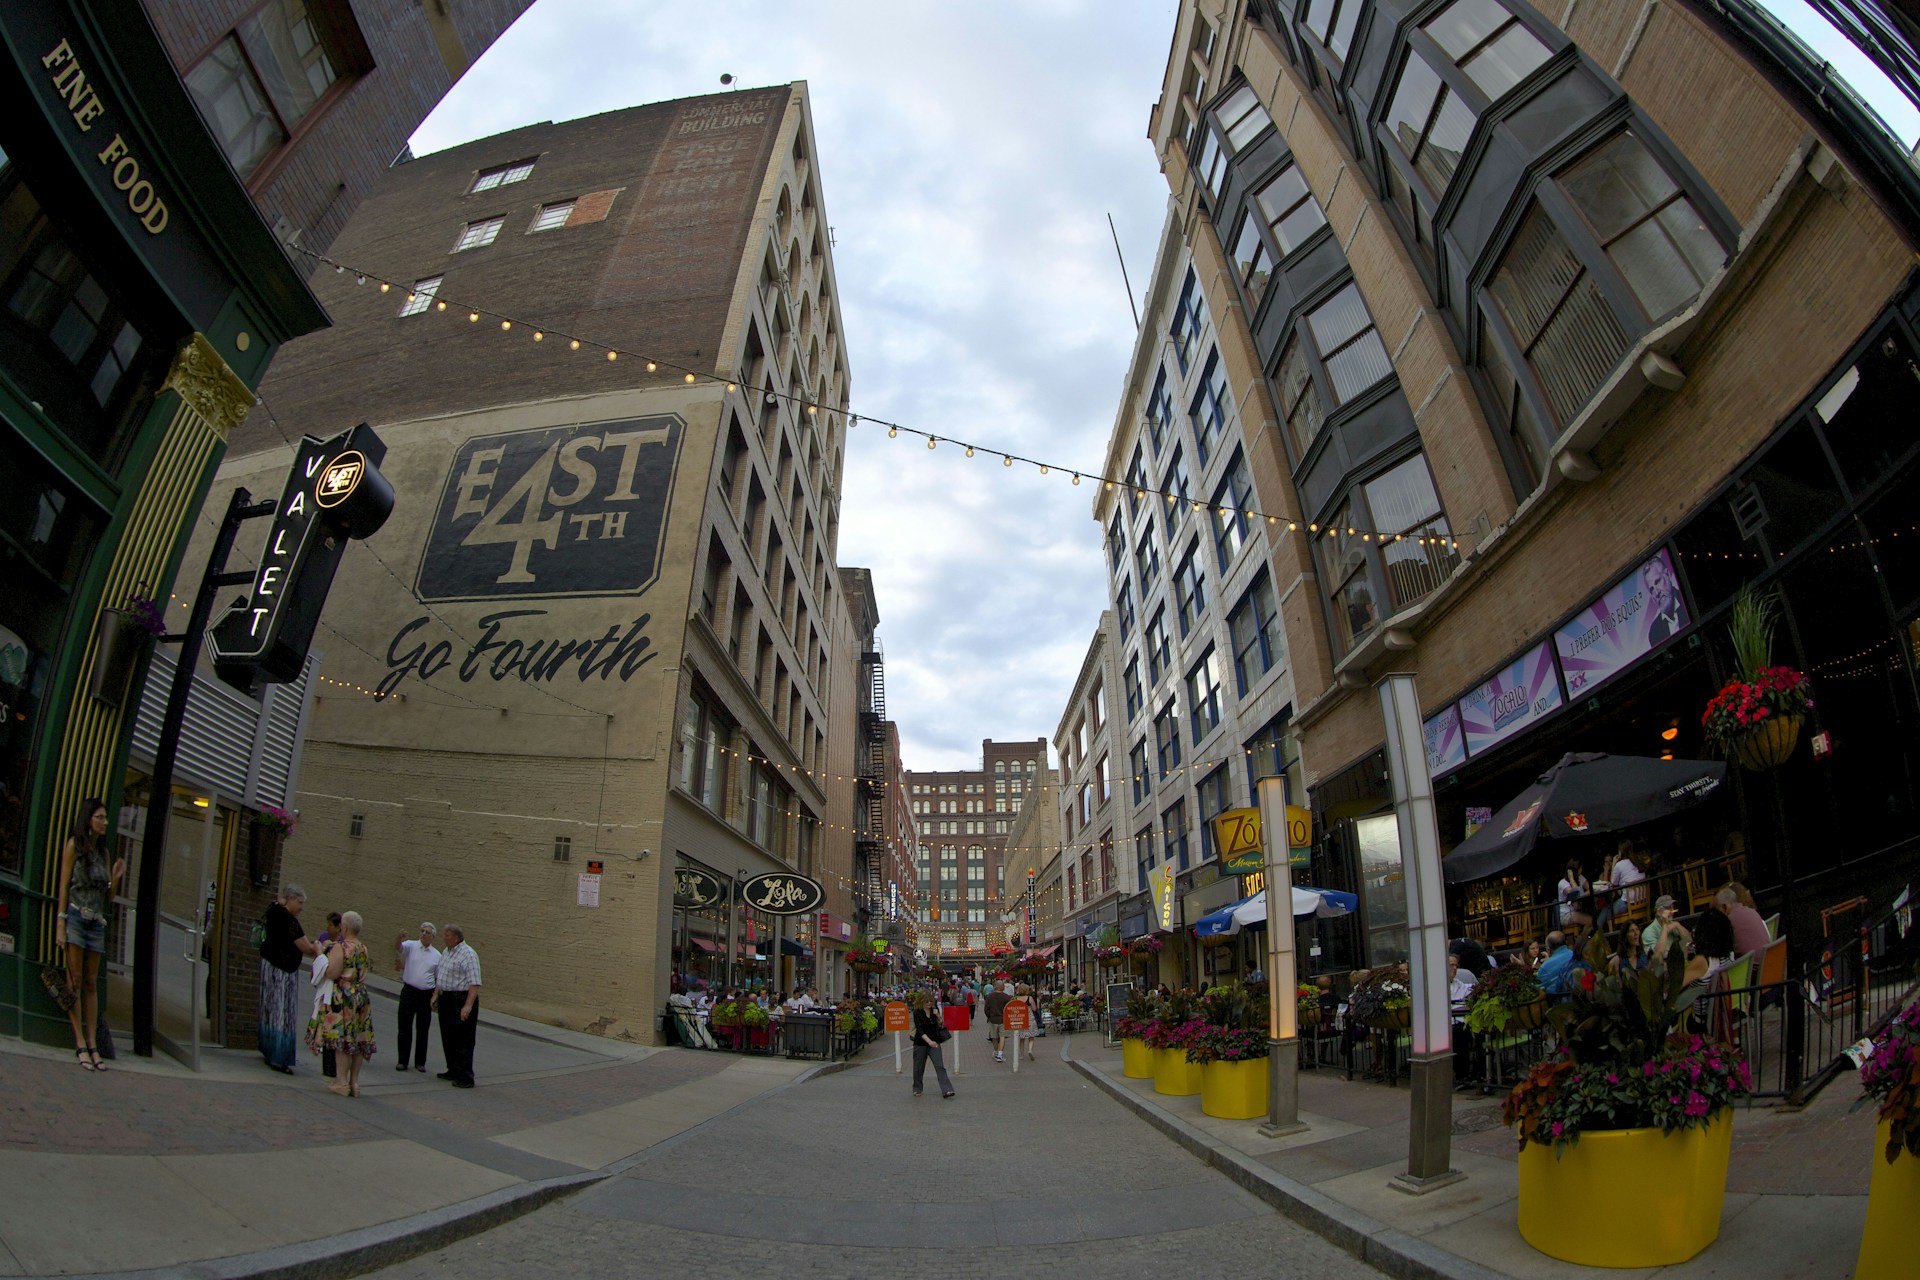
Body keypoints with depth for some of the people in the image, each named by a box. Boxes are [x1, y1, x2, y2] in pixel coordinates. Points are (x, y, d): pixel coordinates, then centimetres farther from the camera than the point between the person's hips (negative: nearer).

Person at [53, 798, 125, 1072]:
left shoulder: (103, 851, 14)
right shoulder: (74, 844, -1)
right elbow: (64, 885, -7)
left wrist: (115, 877, -4)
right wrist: (60, 923, -13)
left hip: (96, 921, 5)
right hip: (75, 915, -5)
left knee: (92, 984, 4)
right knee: (75, 980, -6)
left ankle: (93, 1045, 4)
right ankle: (81, 1046, -5)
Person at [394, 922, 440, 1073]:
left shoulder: (437, 955, 7)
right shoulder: (411, 946, -1)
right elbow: (398, 947, -24)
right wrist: (400, 939, -46)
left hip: (426, 994, 2)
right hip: (409, 992, -2)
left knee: (422, 1030, 8)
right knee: (405, 1027, 3)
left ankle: (420, 1062, 17)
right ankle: (402, 1061, 15)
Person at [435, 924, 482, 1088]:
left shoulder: (468, 955, -17)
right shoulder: (446, 952, 13)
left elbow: (474, 983, -22)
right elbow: (439, 976, 25)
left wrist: (468, 1005, -27)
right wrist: (435, 995, 16)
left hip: (461, 1000, -9)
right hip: (446, 999, 9)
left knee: (463, 1040, -6)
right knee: (447, 1038, 17)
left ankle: (466, 1077, -2)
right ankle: (453, 1070, 31)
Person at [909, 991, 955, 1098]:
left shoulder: (934, 1010, 2)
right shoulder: (917, 1013, -11)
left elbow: (941, 1025, 4)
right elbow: (920, 1029, -20)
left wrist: (938, 1016, -14)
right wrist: (929, 1041, -32)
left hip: (934, 1042, 2)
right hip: (920, 1044, -2)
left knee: (940, 1066, -9)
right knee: (918, 1068, 9)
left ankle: (946, 1090, -14)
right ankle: (917, 1089, 31)